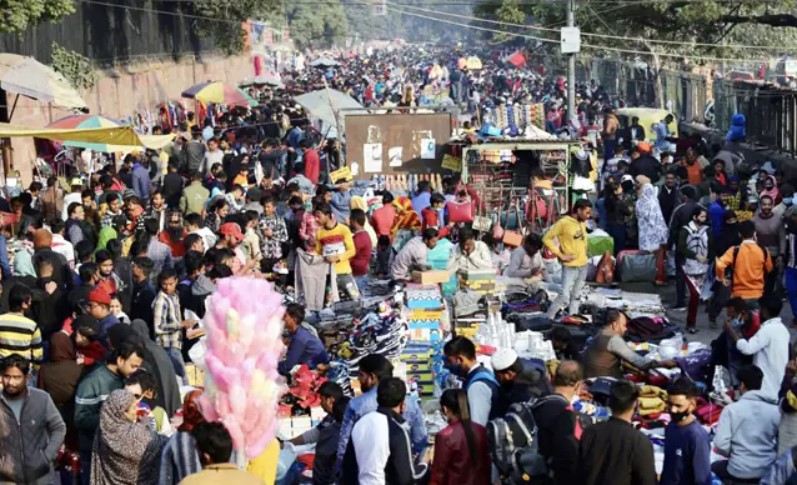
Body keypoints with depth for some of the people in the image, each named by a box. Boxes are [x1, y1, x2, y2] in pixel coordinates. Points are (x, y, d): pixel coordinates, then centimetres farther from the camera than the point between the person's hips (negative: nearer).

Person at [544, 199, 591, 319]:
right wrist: (560, 255, -13)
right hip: (570, 266, -7)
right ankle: (548, 319, -2)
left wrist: (584, 252, 11)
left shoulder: (583, 223, 10)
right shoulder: (563, 223, -13)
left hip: (583, 265, 7)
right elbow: (547, 239, -12)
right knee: (564, 296, -14)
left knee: (576, 296, 12)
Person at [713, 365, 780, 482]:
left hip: (740, 471, -3)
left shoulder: (731, 409, -10)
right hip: (769, 470, 3)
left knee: (714, 468, 30)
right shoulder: (776, 410, -3)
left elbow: (721, 444, -15)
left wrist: (732, 454, 6)